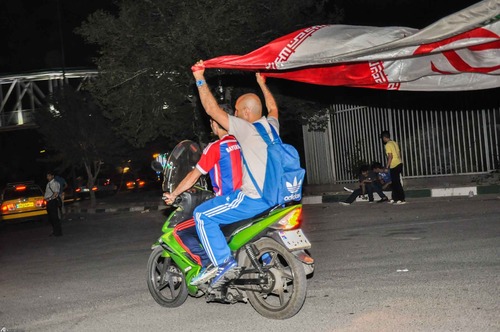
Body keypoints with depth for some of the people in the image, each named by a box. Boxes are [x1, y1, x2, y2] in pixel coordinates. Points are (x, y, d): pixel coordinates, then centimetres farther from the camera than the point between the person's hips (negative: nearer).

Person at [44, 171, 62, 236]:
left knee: (55, 217, -8)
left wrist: (49, 198, -17)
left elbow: (56, 193, -17)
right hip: (49, 202, 9)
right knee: (51, 218, 12)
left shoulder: (55, 183, -8)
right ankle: (55, 232, 19)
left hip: (53, 201, -9)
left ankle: (58, 232, -4)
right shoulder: (48, 184, 19)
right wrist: (45, 197, 7)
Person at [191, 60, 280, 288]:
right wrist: (262, 84, 47)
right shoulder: (271, 126, 11)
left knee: (202, 215, -7)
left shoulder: (245, 128, -10)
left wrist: (200, 80, -3)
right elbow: (273, 108, 36)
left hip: (253, 198, -9)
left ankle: (225, 263, -16)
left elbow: (212, 109, -11)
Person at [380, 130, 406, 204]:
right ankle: (394, 198, 21)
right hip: (399, 163, 9)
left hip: (394, 165, -9)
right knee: (394, 182, 15)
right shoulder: (394, 143, 14)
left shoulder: (388, 145, -12)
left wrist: (387, 167, -13)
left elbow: (390, 156, -17)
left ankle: (402, 199, -5)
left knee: (396, 183, -5)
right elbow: (399, 153, 16)